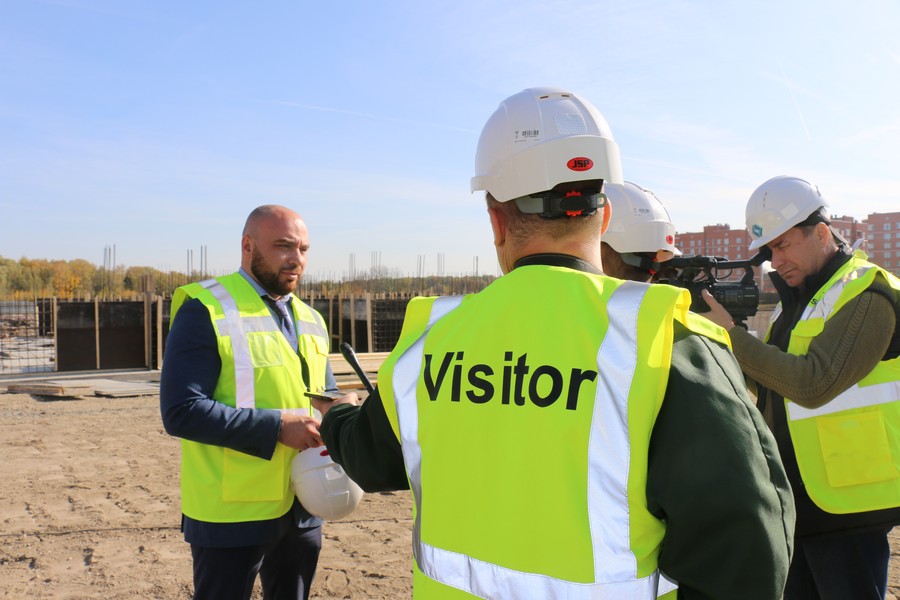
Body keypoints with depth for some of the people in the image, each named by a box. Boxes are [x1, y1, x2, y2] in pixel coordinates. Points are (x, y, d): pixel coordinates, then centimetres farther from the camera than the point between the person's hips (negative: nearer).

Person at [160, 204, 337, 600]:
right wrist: (276, 426, -23)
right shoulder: (206, 310, -12)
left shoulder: (310, 320, 11)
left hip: (304, 510, 7)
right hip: (232, 513, -6)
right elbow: (181, 411, -20)